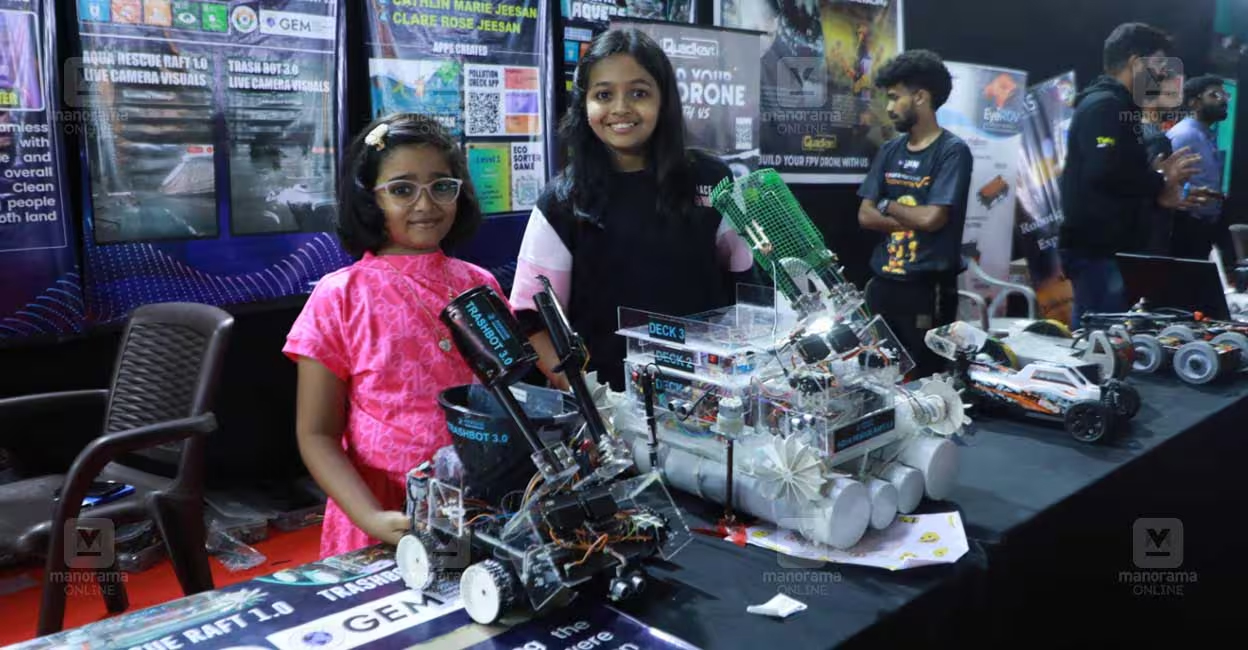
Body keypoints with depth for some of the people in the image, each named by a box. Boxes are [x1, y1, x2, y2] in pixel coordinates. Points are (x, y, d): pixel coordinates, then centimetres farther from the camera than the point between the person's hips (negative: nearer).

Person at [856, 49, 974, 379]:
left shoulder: (952, 151, -8)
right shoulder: (890, 150, 10)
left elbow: (932, 218, -18)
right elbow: (865, 215, 5)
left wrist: (888, 205, -2)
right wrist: (911, 219, -9)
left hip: (928, 289, -6)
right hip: (882, 283, 6)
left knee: (926, 380, 3)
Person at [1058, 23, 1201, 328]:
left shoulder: (1117, 106, 20)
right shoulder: (1104, 105, -12)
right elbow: (1105, 173, -26)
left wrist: (1156, 190, 9)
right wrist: (1160, 180, -11)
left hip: (1104, 246, 10)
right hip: (1096, 248, -10)